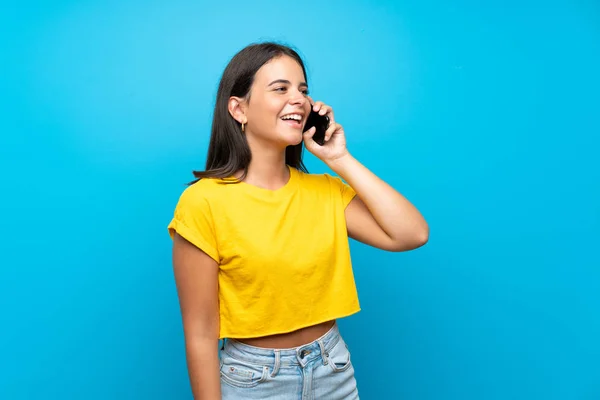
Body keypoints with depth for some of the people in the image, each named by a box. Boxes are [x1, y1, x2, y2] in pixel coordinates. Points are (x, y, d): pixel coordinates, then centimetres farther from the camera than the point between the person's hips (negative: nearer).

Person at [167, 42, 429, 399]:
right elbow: (201, 334, -14)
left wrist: (340, 159, -12)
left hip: (335, 370, 5)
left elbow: (412, 234, -11)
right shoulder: (203, 202, -16)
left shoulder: (324, 190, -2)